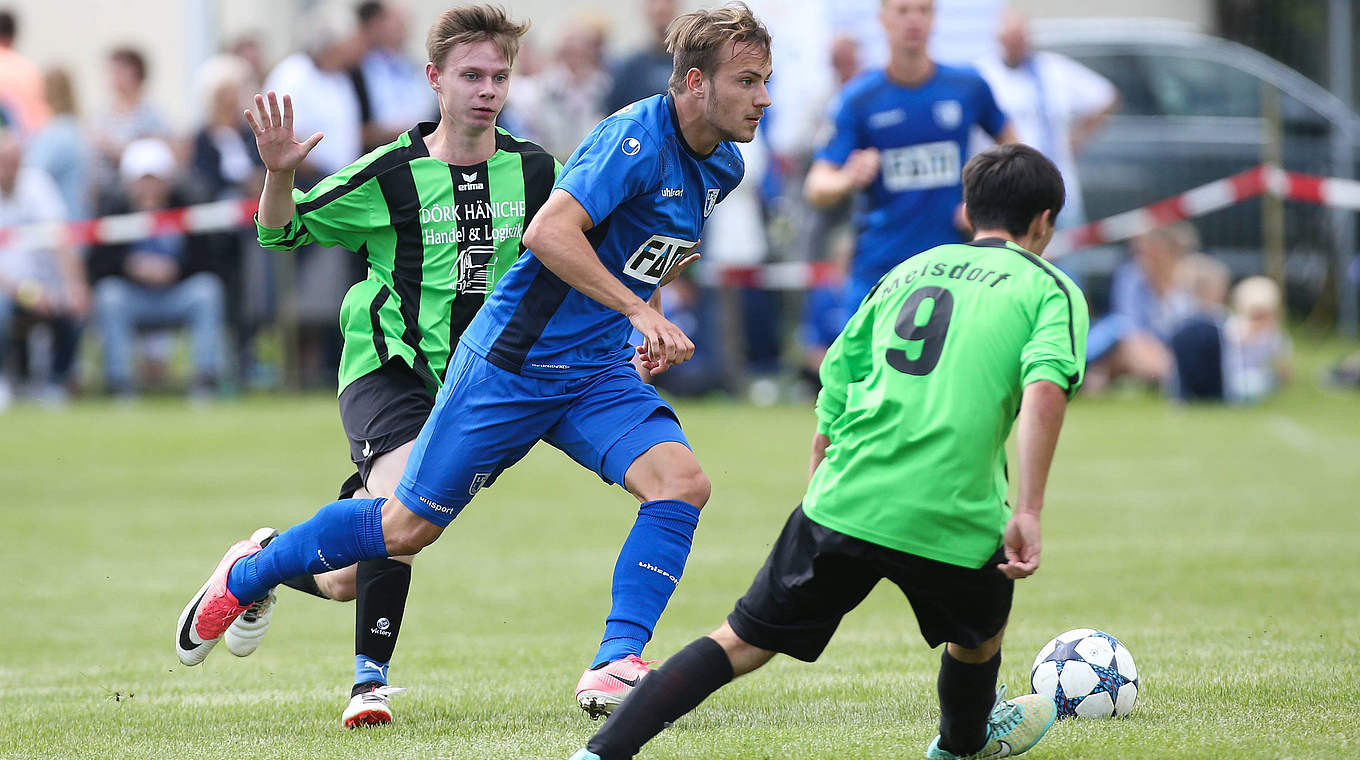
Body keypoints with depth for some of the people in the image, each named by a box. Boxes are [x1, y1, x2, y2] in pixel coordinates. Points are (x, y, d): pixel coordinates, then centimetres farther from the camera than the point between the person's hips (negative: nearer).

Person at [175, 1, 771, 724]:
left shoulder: (720, 168, 7)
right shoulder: (635, 137, -21)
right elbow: (547, 231, -33)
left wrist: (651, 331, 18)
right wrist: (639, 310, -34)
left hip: (597, 371, 7)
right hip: (512, 360, -7)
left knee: (680, 481, -19)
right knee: (409, 524, 3)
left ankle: (613, 668, -18)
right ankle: (247, 575, 26)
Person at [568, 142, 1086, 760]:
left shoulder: (907, 272, 22)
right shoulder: (1050, 288, 8)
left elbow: (832, 396, 18)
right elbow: (1045, 388, -13)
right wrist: (1027, 514, -17)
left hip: (844, 499, 3)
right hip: (952, 517, -3)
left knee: (744, 641, 8)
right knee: (980, 634, 29)